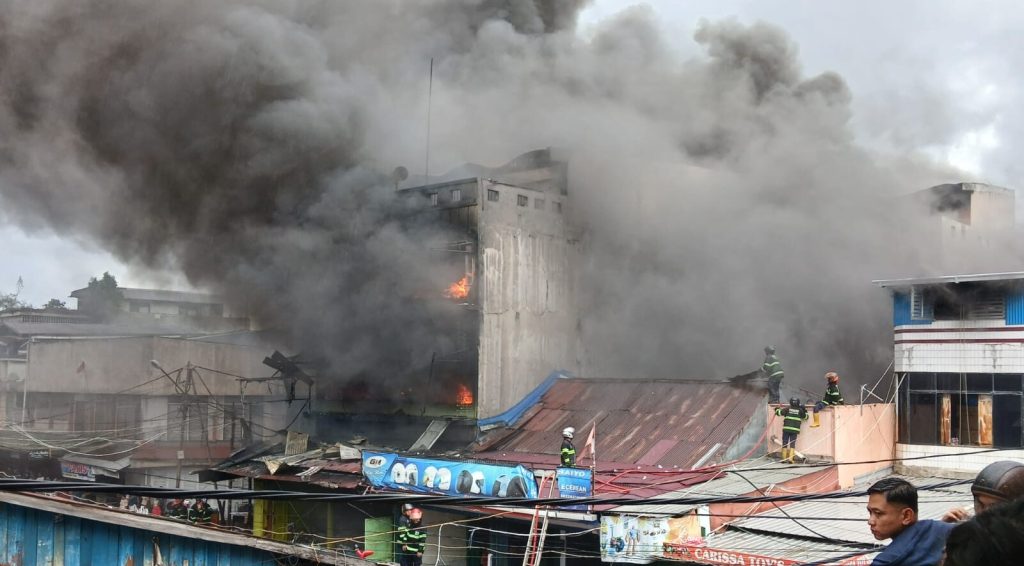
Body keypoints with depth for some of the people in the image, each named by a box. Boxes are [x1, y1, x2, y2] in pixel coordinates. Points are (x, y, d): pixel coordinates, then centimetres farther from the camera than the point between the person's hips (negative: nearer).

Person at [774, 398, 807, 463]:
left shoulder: (788, 409, 3)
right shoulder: (800, 410, 7)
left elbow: (779, 412, 2)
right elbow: (805, 417, 18)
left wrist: (777, 409, 22)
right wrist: (804, 411, 29)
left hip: (786, 428, 0)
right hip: (795, 430, 0)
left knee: (785, 443, 7)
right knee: (792, 444, 2)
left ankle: (784, 459, 9)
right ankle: (790, 458, -9)